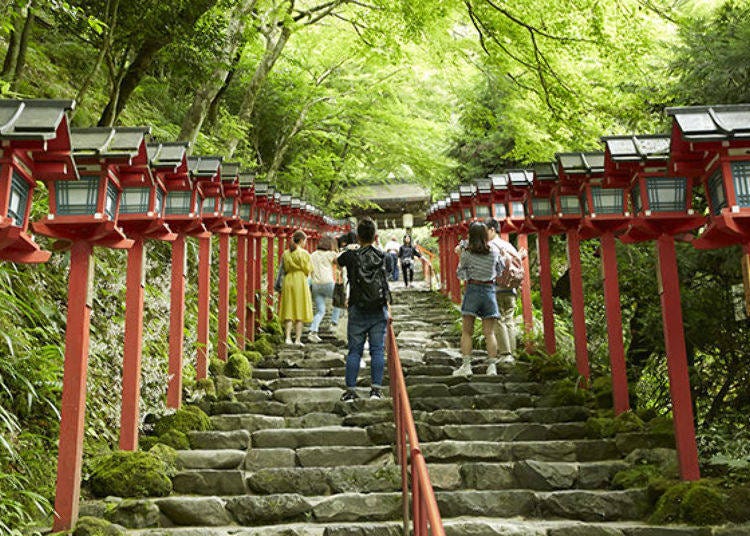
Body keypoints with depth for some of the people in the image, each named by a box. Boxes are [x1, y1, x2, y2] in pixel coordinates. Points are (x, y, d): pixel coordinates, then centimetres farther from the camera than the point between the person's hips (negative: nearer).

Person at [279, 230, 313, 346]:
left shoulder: (285, 254, 5)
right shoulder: (304, 254, -8)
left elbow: (283, 270, 9)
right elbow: (308, 270, -6)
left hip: (288, 282, 4)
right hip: (300, 282, -4)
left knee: (288, 311, 8)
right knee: (299, 312, 2)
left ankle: (288, 337, 0)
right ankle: (297, 339, 3)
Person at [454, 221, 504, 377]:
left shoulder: (467, 253, -4)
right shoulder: (494, 253, 3)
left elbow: (460, 274, 5)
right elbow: (500, 271, 15)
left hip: (473, 290, -2)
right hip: (489, 290, 2)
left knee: (467, 332, 4)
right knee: (489, 332, 4)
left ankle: (466, 365, -1)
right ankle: (492, 366, -1)